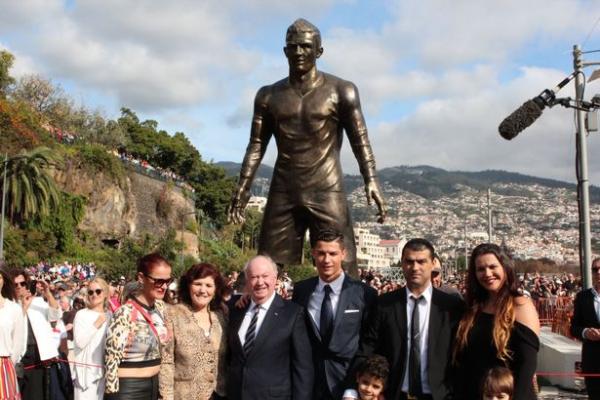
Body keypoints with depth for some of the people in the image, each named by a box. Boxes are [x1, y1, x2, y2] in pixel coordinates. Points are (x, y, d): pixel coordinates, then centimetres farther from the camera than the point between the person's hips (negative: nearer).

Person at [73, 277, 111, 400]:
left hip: (105, 369, 5)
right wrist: (96, 325, -14)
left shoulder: (110, 315, 11)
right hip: (86, 370, -5)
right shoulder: (81, 314, -5)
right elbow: (79, 342, -15)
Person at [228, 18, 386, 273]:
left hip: (326, 191, -3)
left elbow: (360, 141, -2)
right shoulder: (269, 96, 11)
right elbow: (257, 145, 10)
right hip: (283, 192, 3)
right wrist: (243, 187, 1)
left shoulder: (341, 91, 2)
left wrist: (371, 180, -15)